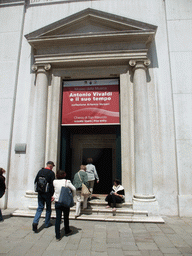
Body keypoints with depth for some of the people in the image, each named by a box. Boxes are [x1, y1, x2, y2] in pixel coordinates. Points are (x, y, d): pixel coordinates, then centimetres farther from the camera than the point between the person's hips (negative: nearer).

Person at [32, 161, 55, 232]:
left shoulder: (40, 171, 6)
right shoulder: (51, 173, -10)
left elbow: (35, 181, 11)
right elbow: (52, 184, -13)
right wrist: (52, 194, -6)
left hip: (40, 192, 4)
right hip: (47, 193, -4)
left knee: (40, 208, 10)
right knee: (48, 208, 12)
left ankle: (35, 222, -7)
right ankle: (47, 223, 22)